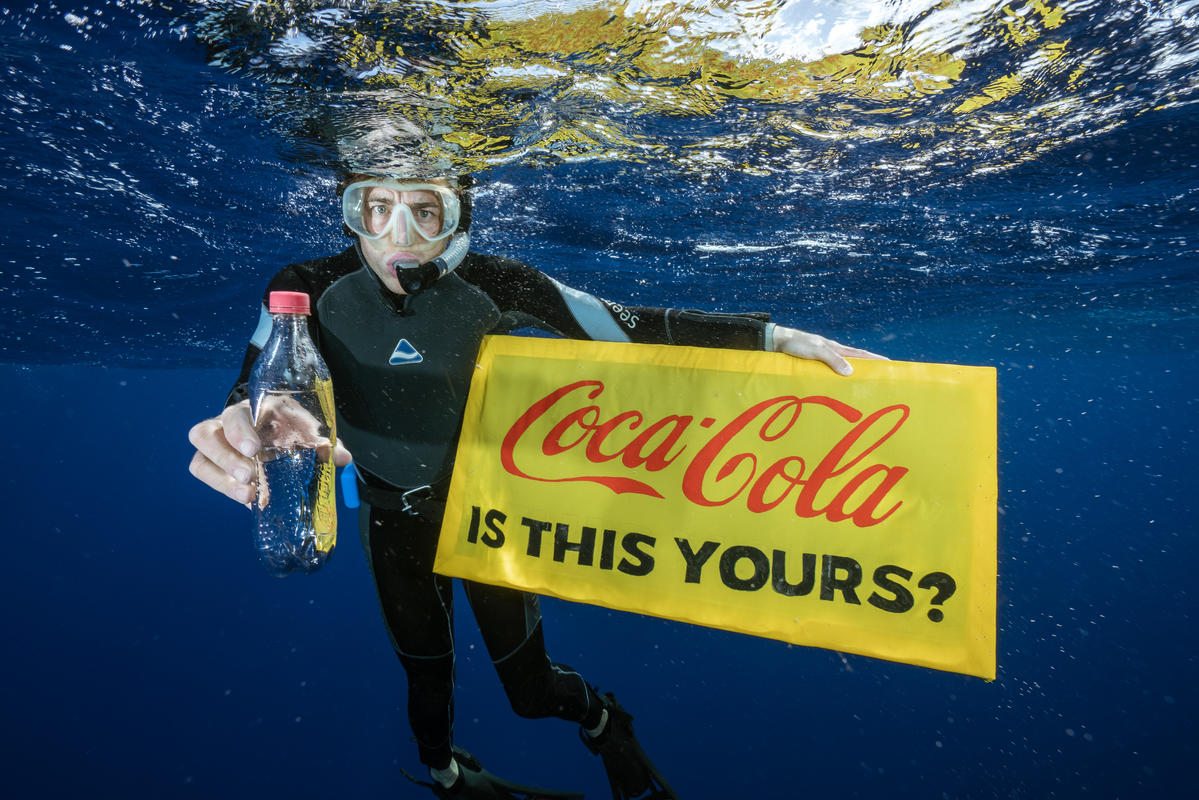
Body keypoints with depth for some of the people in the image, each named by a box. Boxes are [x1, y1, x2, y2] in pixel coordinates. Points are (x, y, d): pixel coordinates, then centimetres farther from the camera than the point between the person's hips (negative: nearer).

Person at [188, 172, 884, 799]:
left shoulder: (489, 285, -23)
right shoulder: (311, 292, -19)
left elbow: (630, 327, -23)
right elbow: (260, 391, -29)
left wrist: (778, 337, -31)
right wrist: (243, 433, -56)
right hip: (392, 517, 2)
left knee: (531, 686, 8)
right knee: (426, 673, 22)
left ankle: (601, 720, 47)